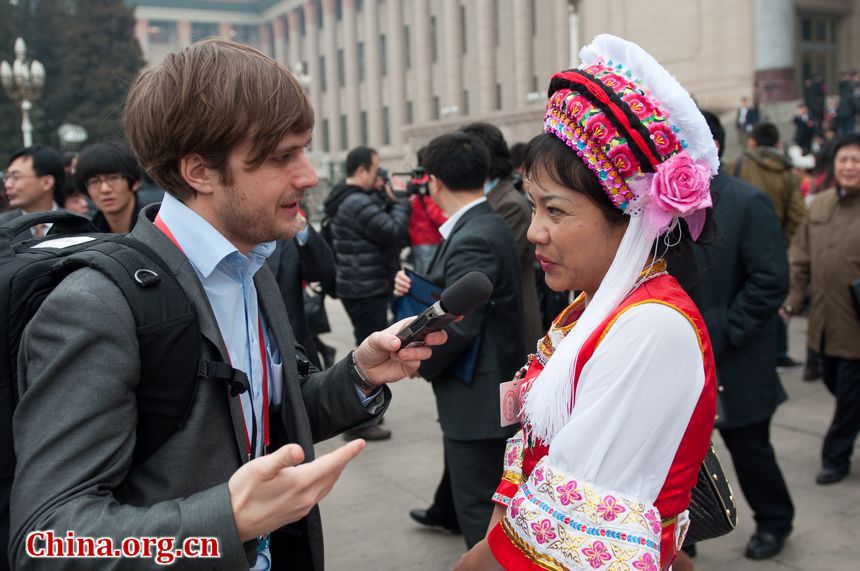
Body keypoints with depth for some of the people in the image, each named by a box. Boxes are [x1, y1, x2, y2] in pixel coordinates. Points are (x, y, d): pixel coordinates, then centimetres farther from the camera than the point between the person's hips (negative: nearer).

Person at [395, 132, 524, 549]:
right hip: (486, 392, 10)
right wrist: (414, 286, -4)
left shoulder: (473, 239, -22)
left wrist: (420, 361, -8)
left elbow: (459, 327, -25)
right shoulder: (488, 225, 9)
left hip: (477, 400, -10)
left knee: (479, 512, 2)